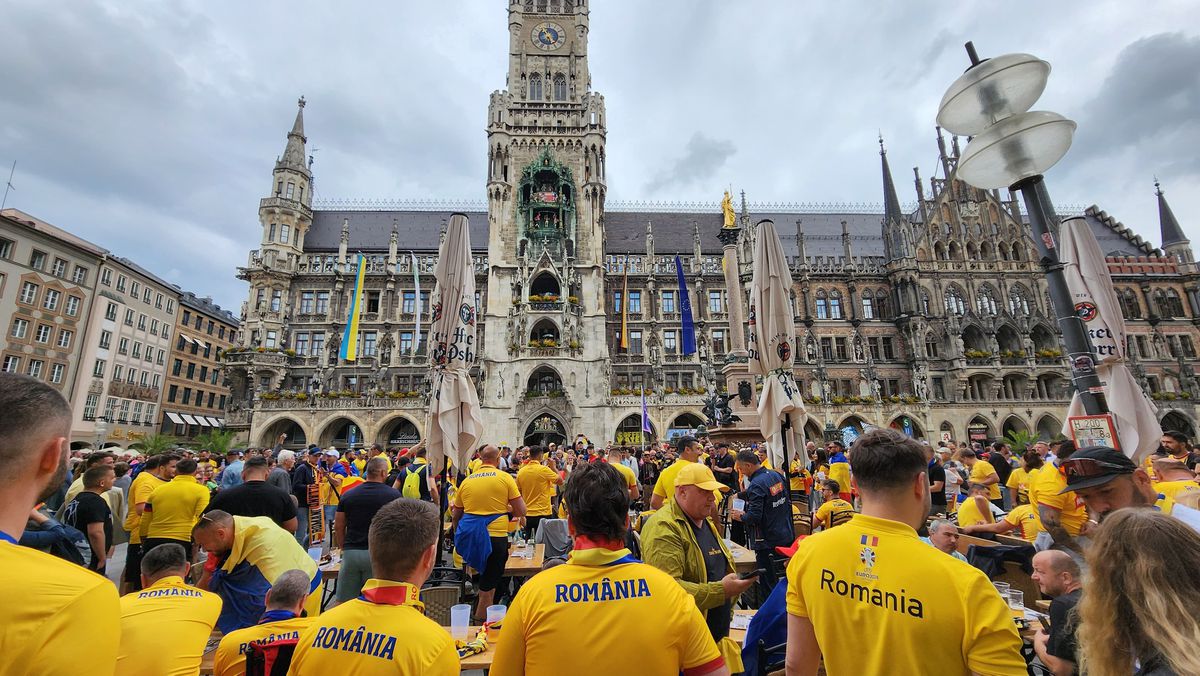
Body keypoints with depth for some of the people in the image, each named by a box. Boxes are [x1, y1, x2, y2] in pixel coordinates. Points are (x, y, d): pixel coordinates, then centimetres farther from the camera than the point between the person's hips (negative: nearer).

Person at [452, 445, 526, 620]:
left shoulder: (466, 481, 7)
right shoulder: (505, 478, -3)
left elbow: (456, 515, 17)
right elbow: (521, 511, -3)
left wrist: (458, 536, 33)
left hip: (469, 535, 4)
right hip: (495, 535, -4)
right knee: (488, 586, 8)